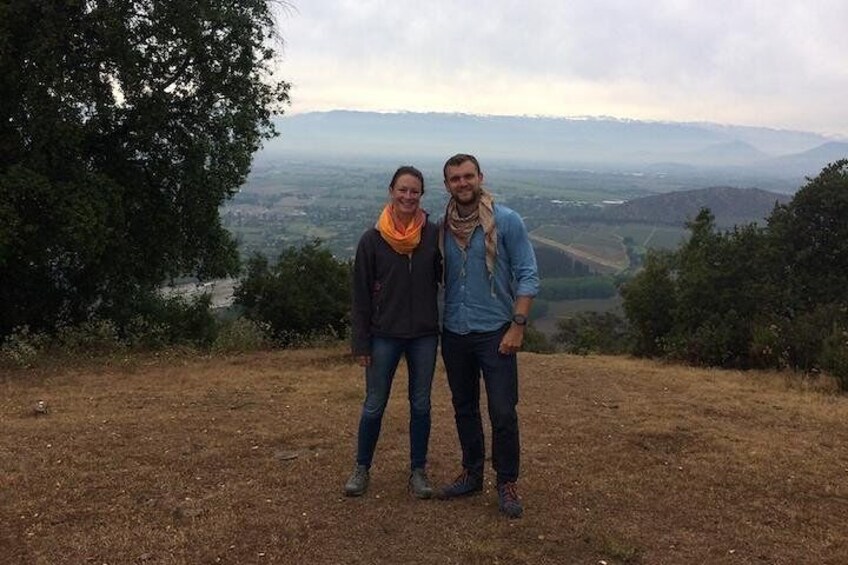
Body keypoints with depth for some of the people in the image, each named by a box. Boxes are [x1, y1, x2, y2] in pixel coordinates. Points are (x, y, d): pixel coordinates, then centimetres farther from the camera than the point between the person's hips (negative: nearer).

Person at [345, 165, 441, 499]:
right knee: (374, 405, 8)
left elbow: (445, 277, 7)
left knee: (421, 404, 11)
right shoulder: (373, 239, -6)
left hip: (424, 334, 1)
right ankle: (362, 468, 26)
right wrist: (361, 343, -4)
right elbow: (361, 295, -3)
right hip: (384, 336, -1)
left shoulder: (433, 235, -4)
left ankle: (418, 471, 25)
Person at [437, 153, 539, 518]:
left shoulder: (507, 221, -8)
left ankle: (507, 483, 14)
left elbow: (528, 276, -8)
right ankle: (471, 474, 30)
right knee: (464, 408, 15)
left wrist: (518, 326, -15)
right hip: (454, 333, 4)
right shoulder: (442, 226, 4)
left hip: (494, 333, -4)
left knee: (503, 412, -2)